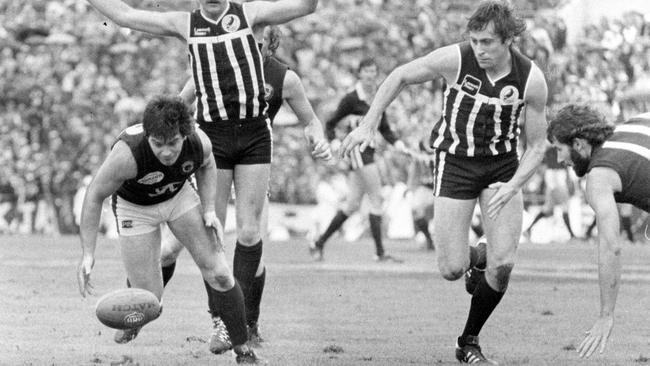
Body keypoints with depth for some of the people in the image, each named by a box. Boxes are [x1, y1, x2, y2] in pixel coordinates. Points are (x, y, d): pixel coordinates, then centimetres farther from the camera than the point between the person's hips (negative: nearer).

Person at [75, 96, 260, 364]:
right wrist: (88, 254, -29)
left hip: (178, 196, 3)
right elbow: (94, 196, -26)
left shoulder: (199, 142, -26)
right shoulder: (128, 153, -39)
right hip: (134, 208, -3)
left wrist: (209, 209, -10)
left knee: (219, 274, -7)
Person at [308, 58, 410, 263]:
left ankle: (319, 243, 20)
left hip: (369, 151, 8)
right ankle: (380, 252, -8)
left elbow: (384, 128, 15)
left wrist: (397, 144, 0)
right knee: (377, 200, -10)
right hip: (358, 151, -8)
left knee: (352, 205, 11)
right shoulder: (351, 99, -7)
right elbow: (330, 124, -1)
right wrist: (335, 143, -14)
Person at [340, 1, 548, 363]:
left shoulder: (531, 79, -16)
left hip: (503, 165, 1)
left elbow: (537, 146, -6)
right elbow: (400, 76, -3)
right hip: (455, 161, -1)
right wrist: (368, 125, -5)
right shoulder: (455, 59, -20)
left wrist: (512, 186, -21)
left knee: (503, 264, -12)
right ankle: (474, 257, 31)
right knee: (451, 270, -8)